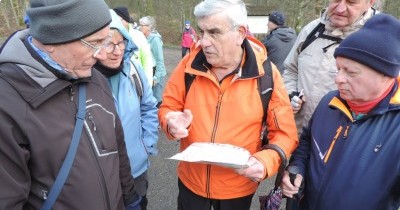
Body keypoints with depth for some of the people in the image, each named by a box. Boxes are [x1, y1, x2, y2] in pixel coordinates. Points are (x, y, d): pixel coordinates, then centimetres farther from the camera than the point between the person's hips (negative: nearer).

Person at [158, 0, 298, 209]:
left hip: (238, 188, -1)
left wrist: (266, 161, -26)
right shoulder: (189, 64, -11)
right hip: (190, 180, 1)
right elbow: (168, 107, 0)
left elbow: (285, 134, -9)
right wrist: (173, 123, -22)